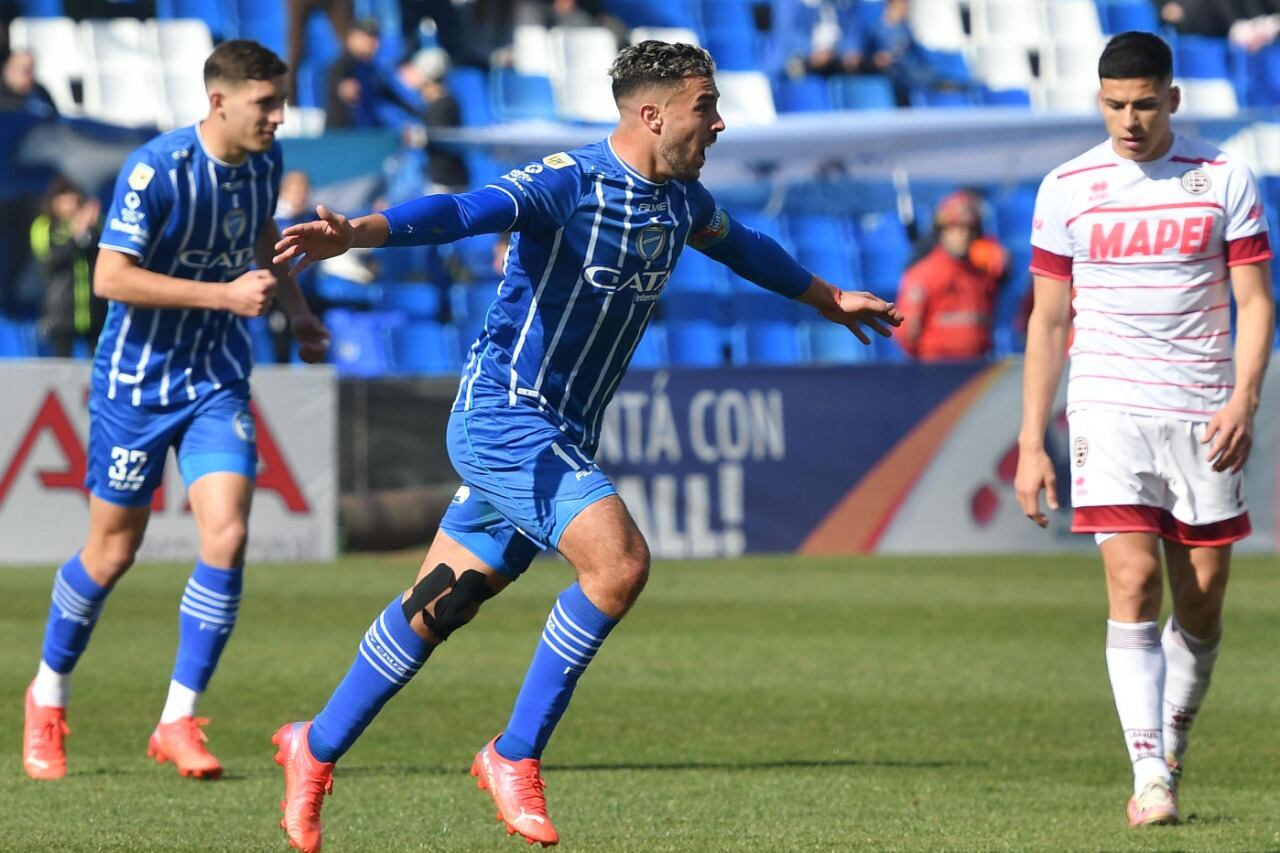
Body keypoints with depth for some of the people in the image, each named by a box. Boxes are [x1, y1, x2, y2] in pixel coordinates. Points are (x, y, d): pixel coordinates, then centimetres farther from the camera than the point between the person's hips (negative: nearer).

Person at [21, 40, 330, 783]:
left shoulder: (265, 162, -2)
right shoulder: (155, 170, -22)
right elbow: (110, 277, -25)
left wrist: (297, 309, 16)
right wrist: (226, 294, -28)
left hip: (218, 380, 4)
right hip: (137, 379, -4)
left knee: (227, 535, -13)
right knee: (113, 552, 5)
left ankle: (179, 722, -3)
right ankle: (48, 698, 30)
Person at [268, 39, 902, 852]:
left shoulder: (679, 197, 7)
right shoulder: (568, 182, -19)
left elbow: (739, 244, 30)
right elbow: (461, 211, -35)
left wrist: (828, 298, 45)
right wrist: (356, 232, -53)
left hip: (564, 437, 8)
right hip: (506, 416, -8)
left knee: (439, 607, 13)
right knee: (619, 562, -23)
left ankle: (316, 748, 27)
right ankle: (515, 757, -10)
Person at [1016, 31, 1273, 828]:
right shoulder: (1067, 189, 2)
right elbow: (1049, 320, 7)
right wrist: (1031, 444, 3)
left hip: (1205, 417, 1)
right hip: (1109, 410, -1)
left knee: (1203, 602, 4)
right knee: (1134, 581, -15)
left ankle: (1172, 749, 25)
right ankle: (1150, 777, -17)